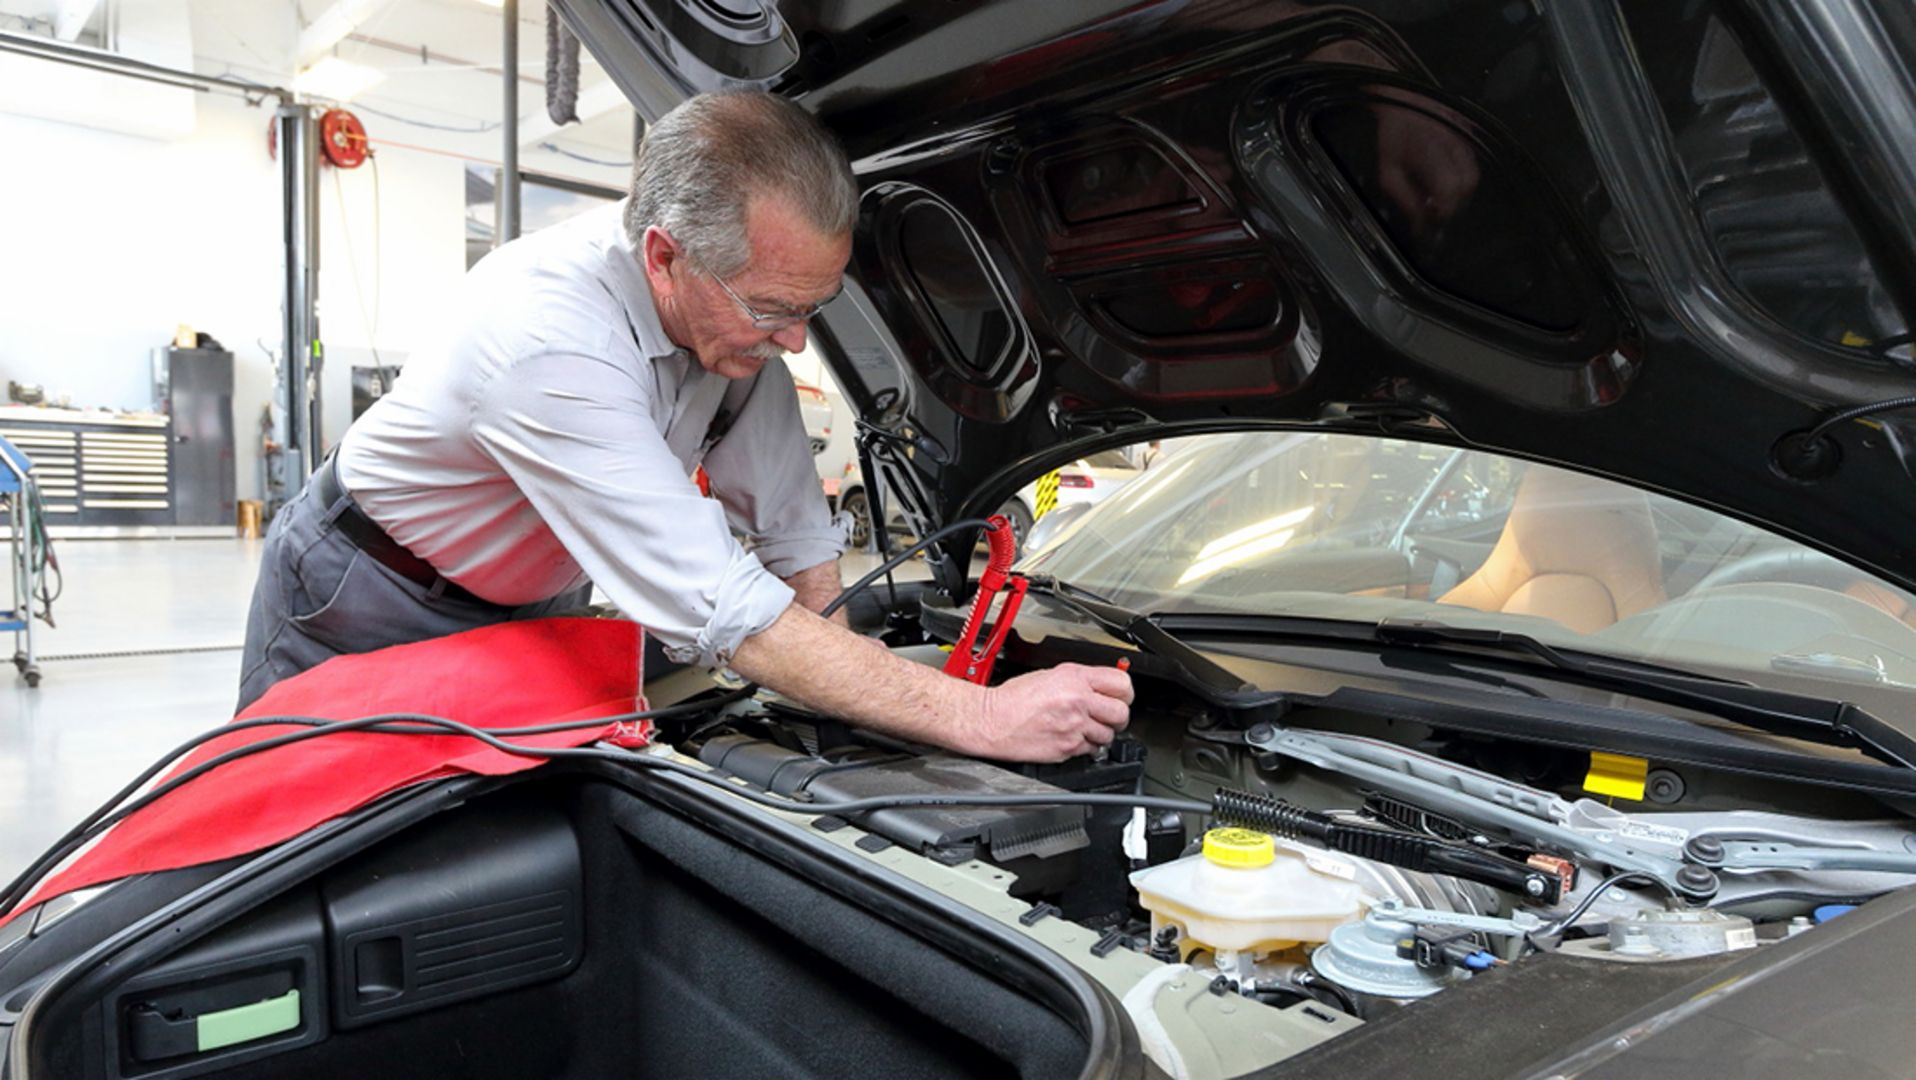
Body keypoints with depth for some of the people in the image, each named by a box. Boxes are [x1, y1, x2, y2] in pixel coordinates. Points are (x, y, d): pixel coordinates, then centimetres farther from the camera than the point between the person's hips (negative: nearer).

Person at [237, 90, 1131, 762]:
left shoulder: (738, 302, -18)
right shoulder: (550, 341, -41)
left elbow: (792, 529, -8)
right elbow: (720, 613, -43)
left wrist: (839, 712, -12)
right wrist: (981, 718, -43)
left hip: (529, 603, 6)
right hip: (361, 604, -5)